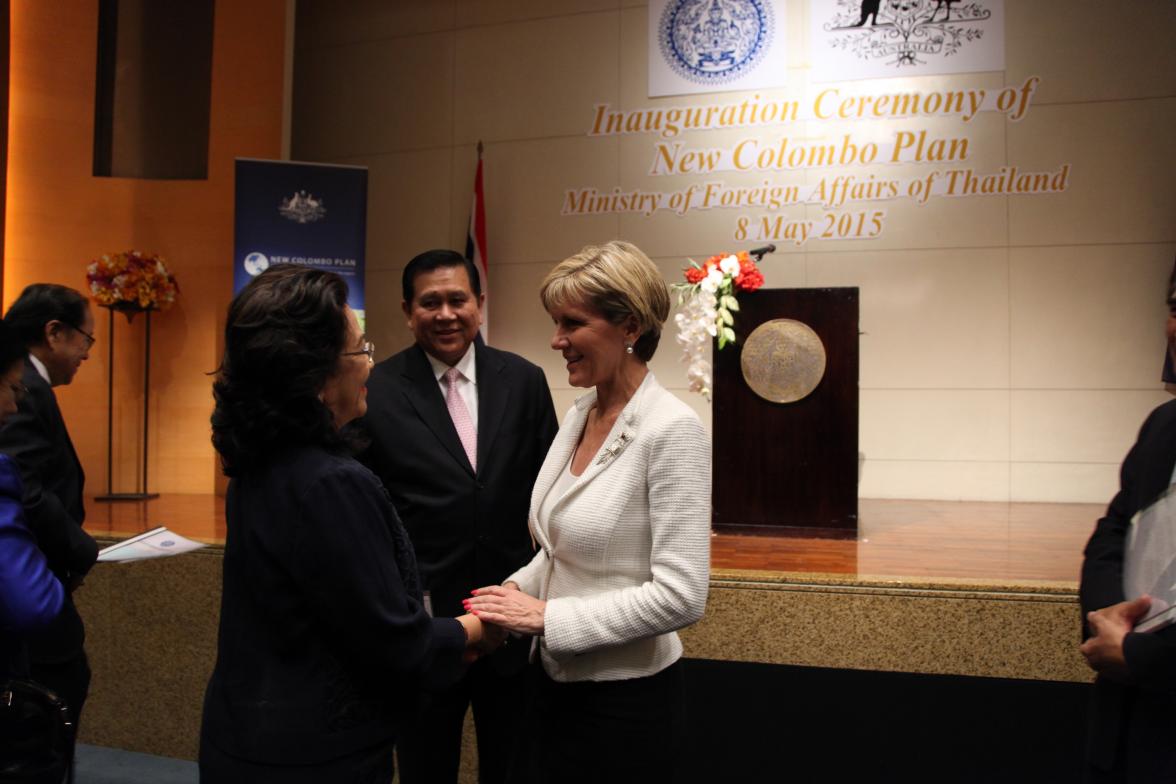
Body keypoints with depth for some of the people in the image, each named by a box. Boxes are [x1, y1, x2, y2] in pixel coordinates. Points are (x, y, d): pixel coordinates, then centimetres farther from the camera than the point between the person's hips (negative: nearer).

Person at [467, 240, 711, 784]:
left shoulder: (671, 431, -19)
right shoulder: (579, 415, 4)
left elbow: (680, 595, -22)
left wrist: (547, 616, -19)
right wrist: (520, 589, -3)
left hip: (625, 699, -7)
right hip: (555, 681, 7)